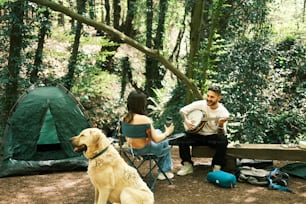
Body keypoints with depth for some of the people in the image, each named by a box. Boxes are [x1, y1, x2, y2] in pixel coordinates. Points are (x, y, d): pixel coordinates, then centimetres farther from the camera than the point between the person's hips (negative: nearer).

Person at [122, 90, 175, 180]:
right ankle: (165, 171, 40)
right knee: (165, 142, 24)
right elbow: (156, 139, -23)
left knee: (158, 132, 28)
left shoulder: (125, 118, -7)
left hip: (132, 148, 7)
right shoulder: (144, 119, -28)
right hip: (145, 149, -7)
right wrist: (167, 133, -3)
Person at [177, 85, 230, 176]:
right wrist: (186, 120, -18)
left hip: (213, 136, -2)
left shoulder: (223, 112, -12)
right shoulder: (200, 104, -8)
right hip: (197, 135, 2)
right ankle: (188, 166, -5)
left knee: (223, 141, -34)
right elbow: (182, 110, 1)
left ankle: (217, 168, -16)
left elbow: (222, 134, -16)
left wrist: (221, 125, -38)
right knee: (182, 140, -25)